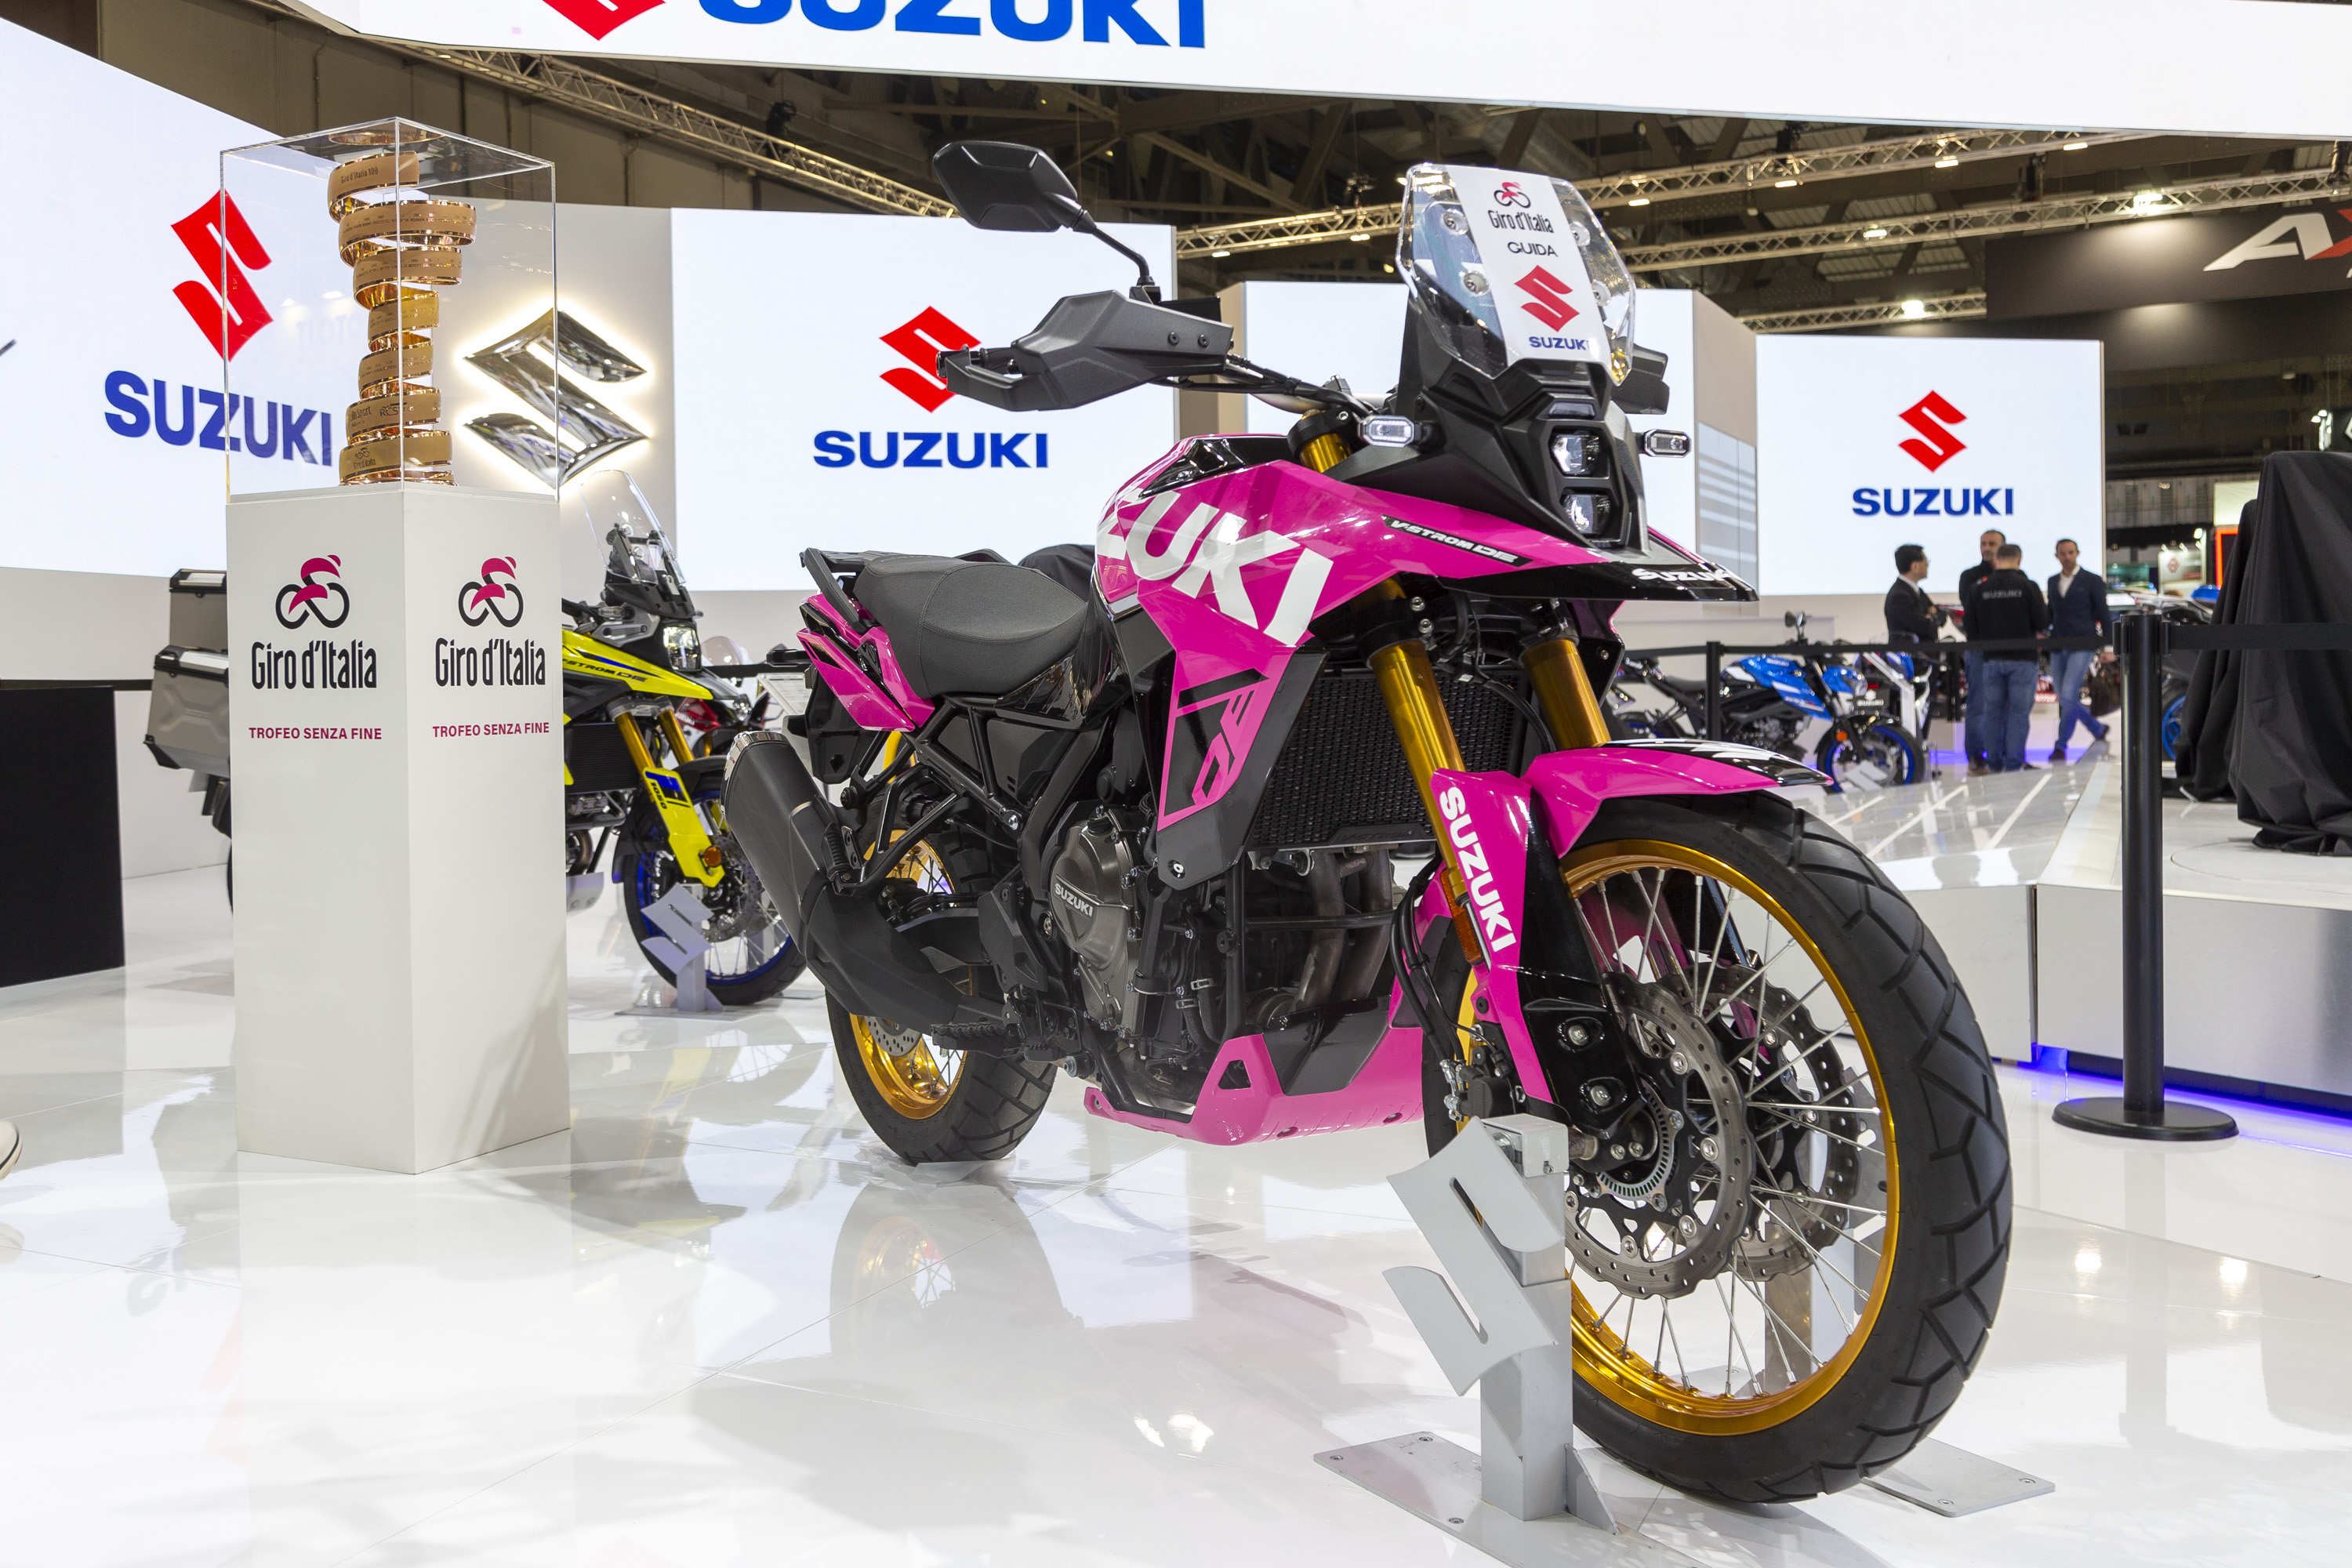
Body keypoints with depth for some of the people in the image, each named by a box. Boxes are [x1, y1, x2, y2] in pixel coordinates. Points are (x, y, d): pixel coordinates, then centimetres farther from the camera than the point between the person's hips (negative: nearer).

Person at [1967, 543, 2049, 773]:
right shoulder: (2028, 586, -7)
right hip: (2023, 658, -3)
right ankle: (2014, 763, -1)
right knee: (2018, 710, 1)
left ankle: (1994, 762, 12)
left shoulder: (1979, 588, 2)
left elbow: (1972, 630, 5)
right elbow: (2042, 624, -7)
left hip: (1992, 659, 3)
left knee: (1994, 710, 10)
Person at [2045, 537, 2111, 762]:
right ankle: (2098, 729, 30)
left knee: (2069, 696, -15)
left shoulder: (2092, 582, 1)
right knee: (2064, 700, 7)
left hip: (2082, 647, -5)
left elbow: (2103, 615, 1)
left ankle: (2061, 747, -10)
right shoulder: (2053, 582, 14)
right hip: (2058, 648, 5)